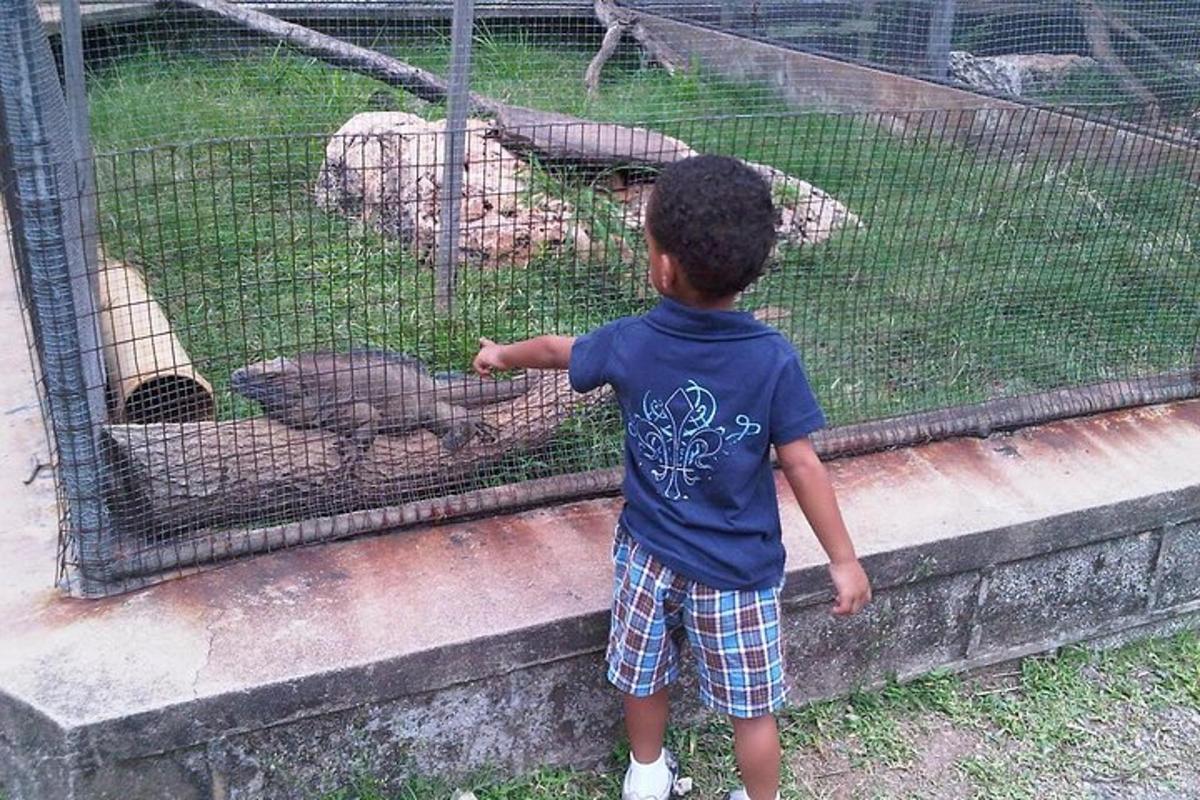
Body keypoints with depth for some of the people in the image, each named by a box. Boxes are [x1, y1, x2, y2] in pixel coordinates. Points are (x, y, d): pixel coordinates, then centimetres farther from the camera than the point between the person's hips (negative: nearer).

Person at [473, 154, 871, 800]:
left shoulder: (627, 343, -12)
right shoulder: (773, 359, -20)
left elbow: (556, 350, 8)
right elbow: (802, 466, -15)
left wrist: (501, 355, 30)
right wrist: (844, 560, -4)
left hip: (648, 553, 3)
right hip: (738, 571, -3)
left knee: (641, 677, 25)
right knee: (751, 708, 15)